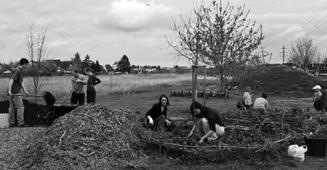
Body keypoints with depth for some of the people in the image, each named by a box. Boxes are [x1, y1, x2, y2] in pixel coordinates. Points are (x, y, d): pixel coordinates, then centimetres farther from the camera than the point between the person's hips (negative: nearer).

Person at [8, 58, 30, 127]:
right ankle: (20, 122, -4)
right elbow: (11, 80, -23)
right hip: (15, 92, -10)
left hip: (12, 92, 10)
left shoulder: (20, 71, 16)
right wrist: (9, 90, -31)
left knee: (12, 107, 11)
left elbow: (21, 82, 17)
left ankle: (11, 122, 15)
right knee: (20, 107, -6)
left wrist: (25, 90, 10)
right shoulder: (17, 71, -14)